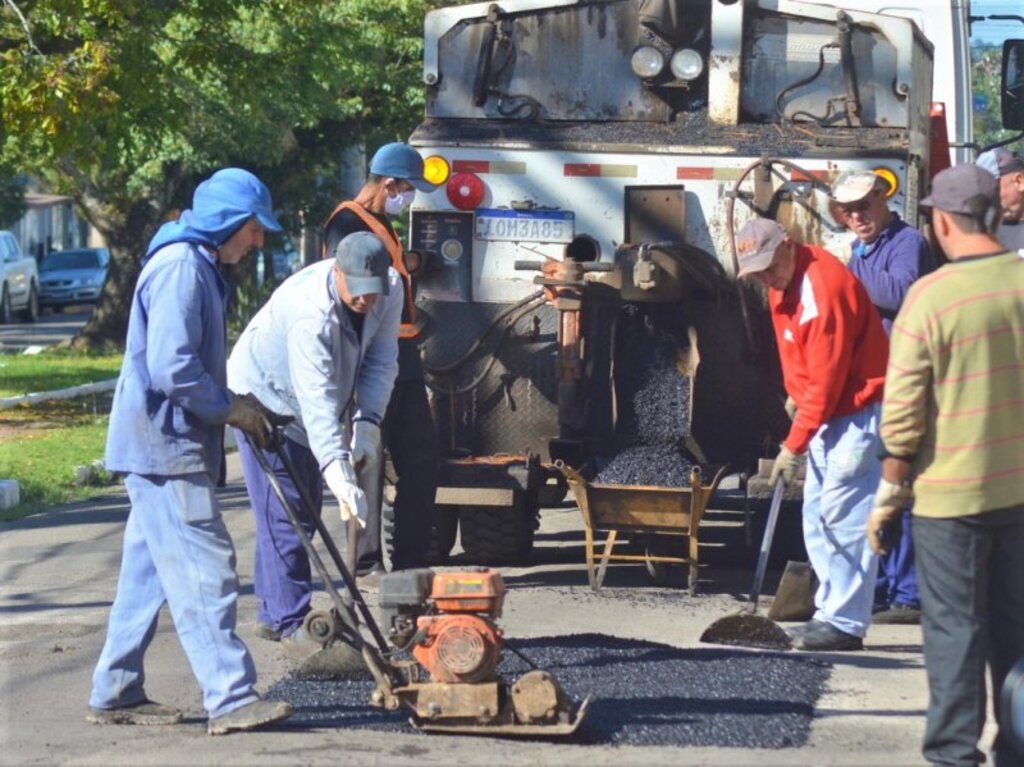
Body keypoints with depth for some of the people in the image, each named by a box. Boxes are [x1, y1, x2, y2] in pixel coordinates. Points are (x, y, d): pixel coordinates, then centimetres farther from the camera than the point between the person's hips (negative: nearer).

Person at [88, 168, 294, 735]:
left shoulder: (198, 265, 17)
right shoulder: (180, 268, -17)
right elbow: (171, 368, -24)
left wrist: (235, 405, 10)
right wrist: (229, 408, -12)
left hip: (160, 445, 11)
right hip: (164, 444, -11)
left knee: (148, 573, 13)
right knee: (204, 571, -11)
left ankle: (116, 693, 17)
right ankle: (231, 699, -12)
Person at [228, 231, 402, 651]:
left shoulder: (390, 292, -17)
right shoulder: (310, 312, -39)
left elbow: (381, 362, -11)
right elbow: (317, 401, -45)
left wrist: (367, 420, -27)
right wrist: (338, 472, -53)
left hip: (305, 411, 8)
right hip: (265, 400, -8)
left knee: (306, 512, 14)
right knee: (284, 519, -12)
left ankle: (273, 612, 25)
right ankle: (292, 624, -8)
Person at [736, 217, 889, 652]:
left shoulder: (824, 287, -23)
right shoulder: (783, 283, 6)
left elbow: (826, 379, -22)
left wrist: (795, 444, -19)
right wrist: (796, 397, 7)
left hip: (858, 408, -10)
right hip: (827, 410, 10)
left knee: (843, 515, -12)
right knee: (816, 515, 9)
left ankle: (845, 624, -10)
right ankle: (830, 612, 13)